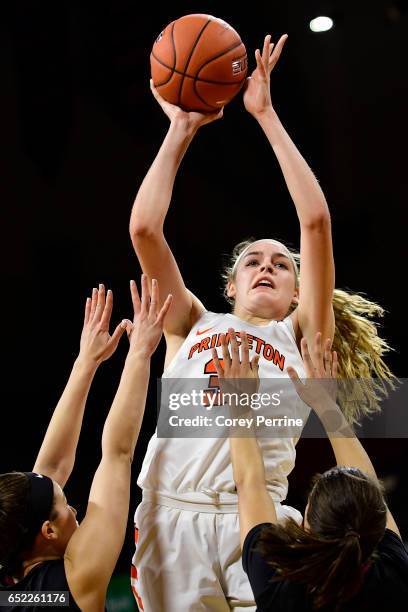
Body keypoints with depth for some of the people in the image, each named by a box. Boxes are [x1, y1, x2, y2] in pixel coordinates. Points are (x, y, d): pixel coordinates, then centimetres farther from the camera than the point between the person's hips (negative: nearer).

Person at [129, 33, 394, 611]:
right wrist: (181, 130, 15)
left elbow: (315, 221, 6)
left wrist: (266, 114, 9)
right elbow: (143, 228, 10)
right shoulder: (193, 325, 20)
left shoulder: (297, 336, 15)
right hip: (171, 513, 1)